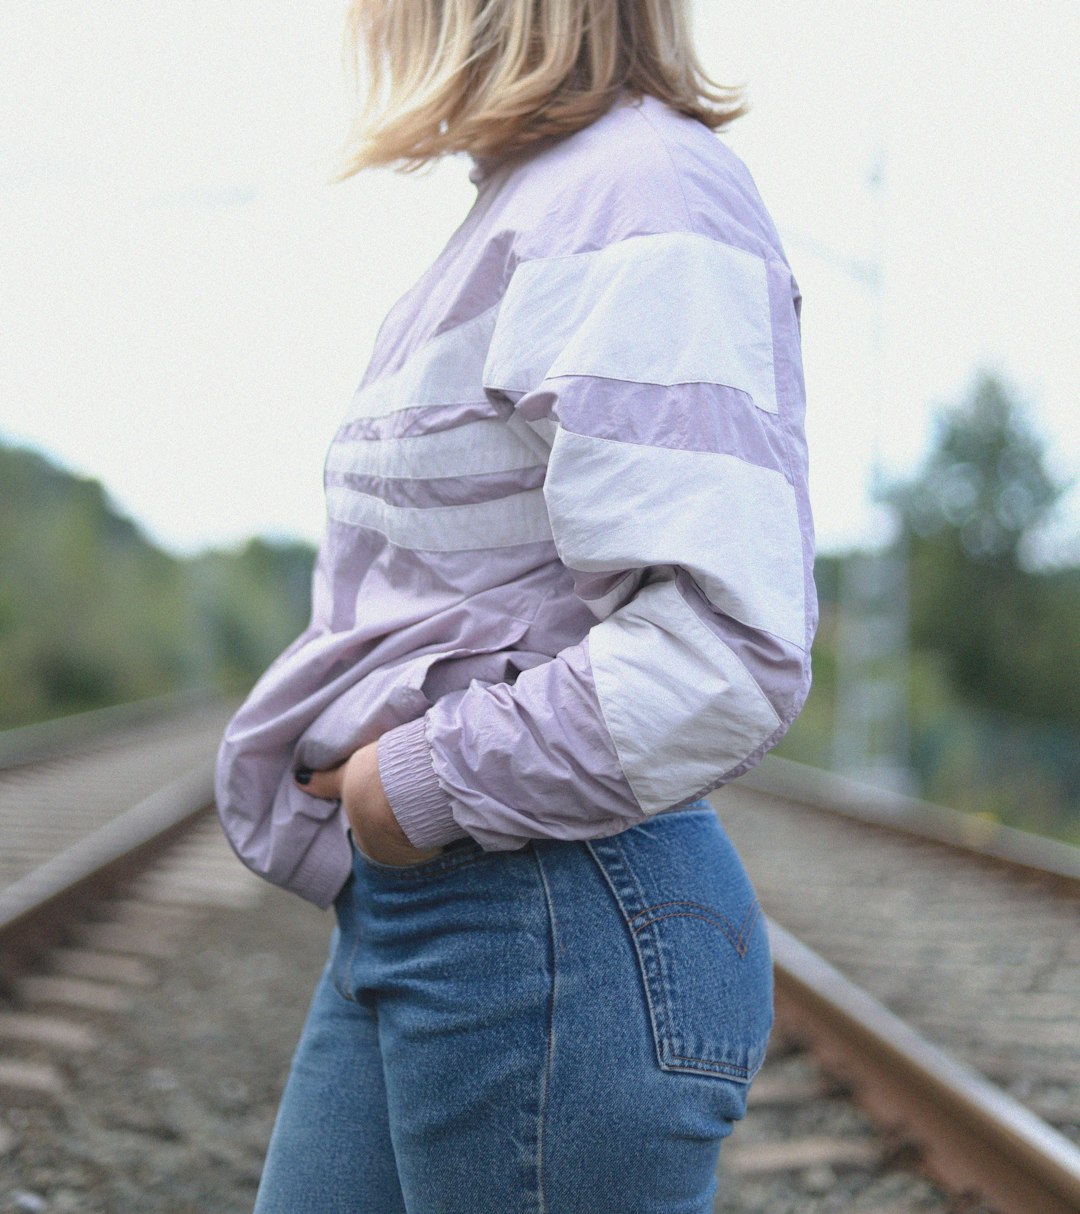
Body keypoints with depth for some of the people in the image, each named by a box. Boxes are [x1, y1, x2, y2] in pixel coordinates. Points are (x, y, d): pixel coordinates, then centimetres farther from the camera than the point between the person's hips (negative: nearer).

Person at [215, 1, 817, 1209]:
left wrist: (425, 784, -15)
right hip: (403, 915, 10)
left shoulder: (642, 205, -16)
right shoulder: (528, 214, 14)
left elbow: (721, 656, -27)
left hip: (560, 931, -10)